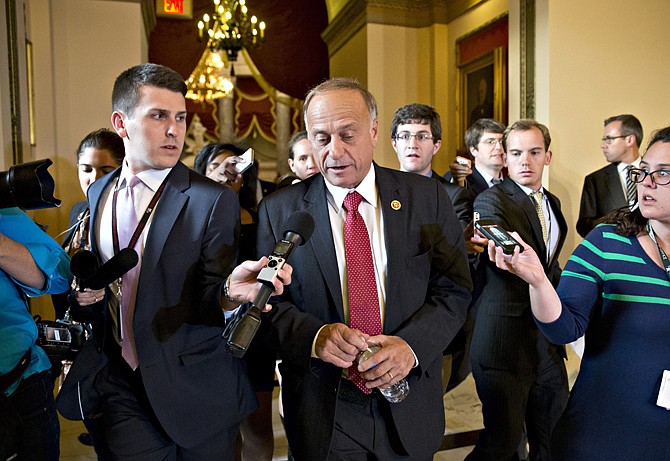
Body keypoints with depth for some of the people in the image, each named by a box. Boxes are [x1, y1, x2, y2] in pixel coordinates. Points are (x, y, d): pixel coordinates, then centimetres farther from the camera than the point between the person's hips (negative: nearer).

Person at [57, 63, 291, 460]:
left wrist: (228, 292, -36)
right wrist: (83, 289, -6)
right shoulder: (97, 194, 4)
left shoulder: (214, 200, -13)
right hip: (117, 380, 4)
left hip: (192, 388, -3)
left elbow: (206, 300, -15)